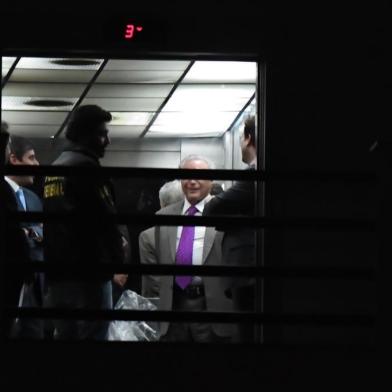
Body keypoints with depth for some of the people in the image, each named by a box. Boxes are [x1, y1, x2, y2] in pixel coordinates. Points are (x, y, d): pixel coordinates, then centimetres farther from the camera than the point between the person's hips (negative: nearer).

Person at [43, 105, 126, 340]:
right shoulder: (85, 166, -12)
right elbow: (105, 220, -16)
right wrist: (118, 257, 0)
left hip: (58, 271, 9)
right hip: (88, 271, -9)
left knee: (65, 335, 11)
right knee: (92, 336, -6)